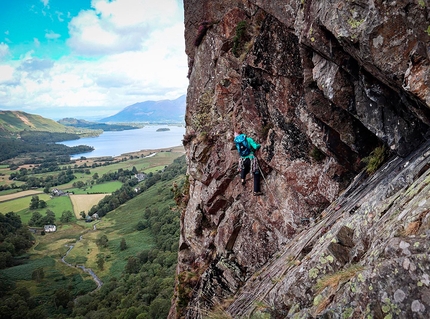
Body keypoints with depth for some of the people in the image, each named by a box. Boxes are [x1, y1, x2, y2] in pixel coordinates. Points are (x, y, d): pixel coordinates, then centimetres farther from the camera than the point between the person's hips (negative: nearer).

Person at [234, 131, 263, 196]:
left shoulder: (237, 141, 6)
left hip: (242, 160, 3)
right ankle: (256, 191, 8)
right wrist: (259, 145, 11)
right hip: (251, 159, -3)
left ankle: (242, 178, 21)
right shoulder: (248, 139, -3)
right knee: (256, 175, 10)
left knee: (244, 168, 41)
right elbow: (255, 147, -12)